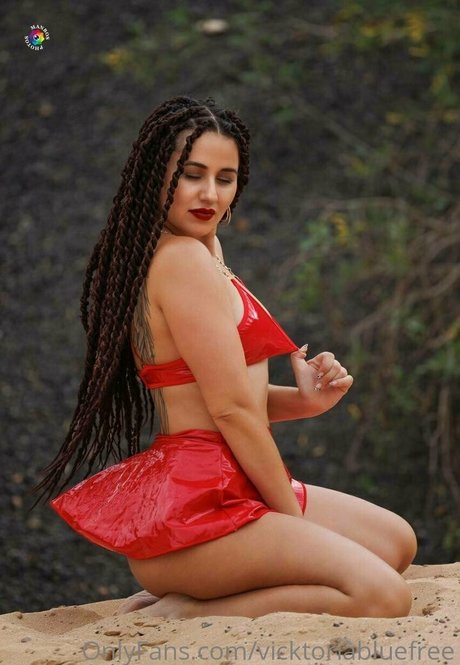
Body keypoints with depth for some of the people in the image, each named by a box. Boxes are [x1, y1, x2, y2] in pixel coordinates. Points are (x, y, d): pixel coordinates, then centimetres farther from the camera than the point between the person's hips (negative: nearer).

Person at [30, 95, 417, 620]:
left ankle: (195, 599, 10)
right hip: (194, 507, -11)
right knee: (383, 597, -21)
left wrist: (304, 400, -1)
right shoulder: (183, 258, -16)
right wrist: (292, 514, -8)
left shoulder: (203, 252, 16)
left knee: (396, 541, 21)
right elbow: (231, 408, -17)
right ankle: (183, 615, -10)